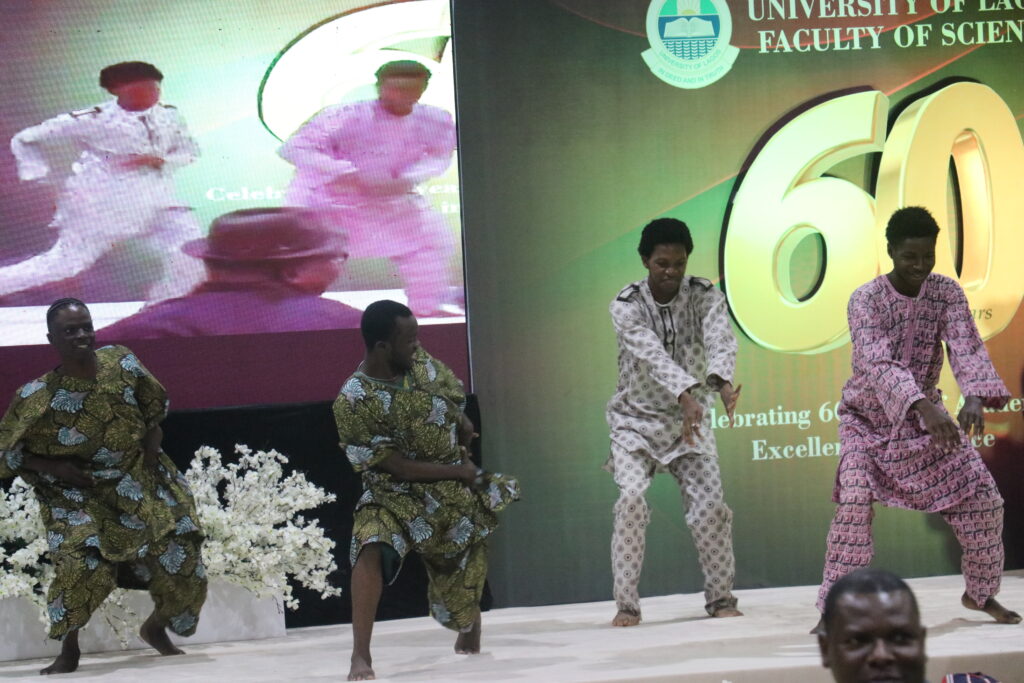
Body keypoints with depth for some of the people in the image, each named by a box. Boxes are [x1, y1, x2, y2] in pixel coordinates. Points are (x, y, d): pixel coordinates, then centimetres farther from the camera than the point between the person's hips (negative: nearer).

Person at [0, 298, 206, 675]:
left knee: (182, 562, 0)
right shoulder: (37, 398, -17)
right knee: (81, 564, -27)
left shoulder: (122, 362, -8)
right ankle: (69, 650, -1)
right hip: (79, 492, -3)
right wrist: (54, 468, -17)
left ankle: (156, 628, 33)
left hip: (141, 480, 4)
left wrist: (153, 437, -5)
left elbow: (155, 404, 12)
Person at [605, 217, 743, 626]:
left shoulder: (705, 297, -9)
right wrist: (686, 395, -50)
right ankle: (626, 604, -13)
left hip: (690, 419, 2)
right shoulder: (626, 305, -15)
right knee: (631, 497, -20)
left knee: (710, 504, -8)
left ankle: (721, 597, 11)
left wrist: (721, 381, -52)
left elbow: (721, 339, -29)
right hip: (637, 420, -2)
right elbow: (652, 354, -32)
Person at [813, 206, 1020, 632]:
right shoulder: (866, 300, -23)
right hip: (869, 421, -4)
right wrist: (926, 406, -52)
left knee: (984, 501, 3)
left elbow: (966, 347, -22)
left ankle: (981, 593, 26)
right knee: (854, 503, -25)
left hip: (926, 417, 4)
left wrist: (974, 397, -43)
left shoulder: (947, 293, -10)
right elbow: (877, 364, -36)